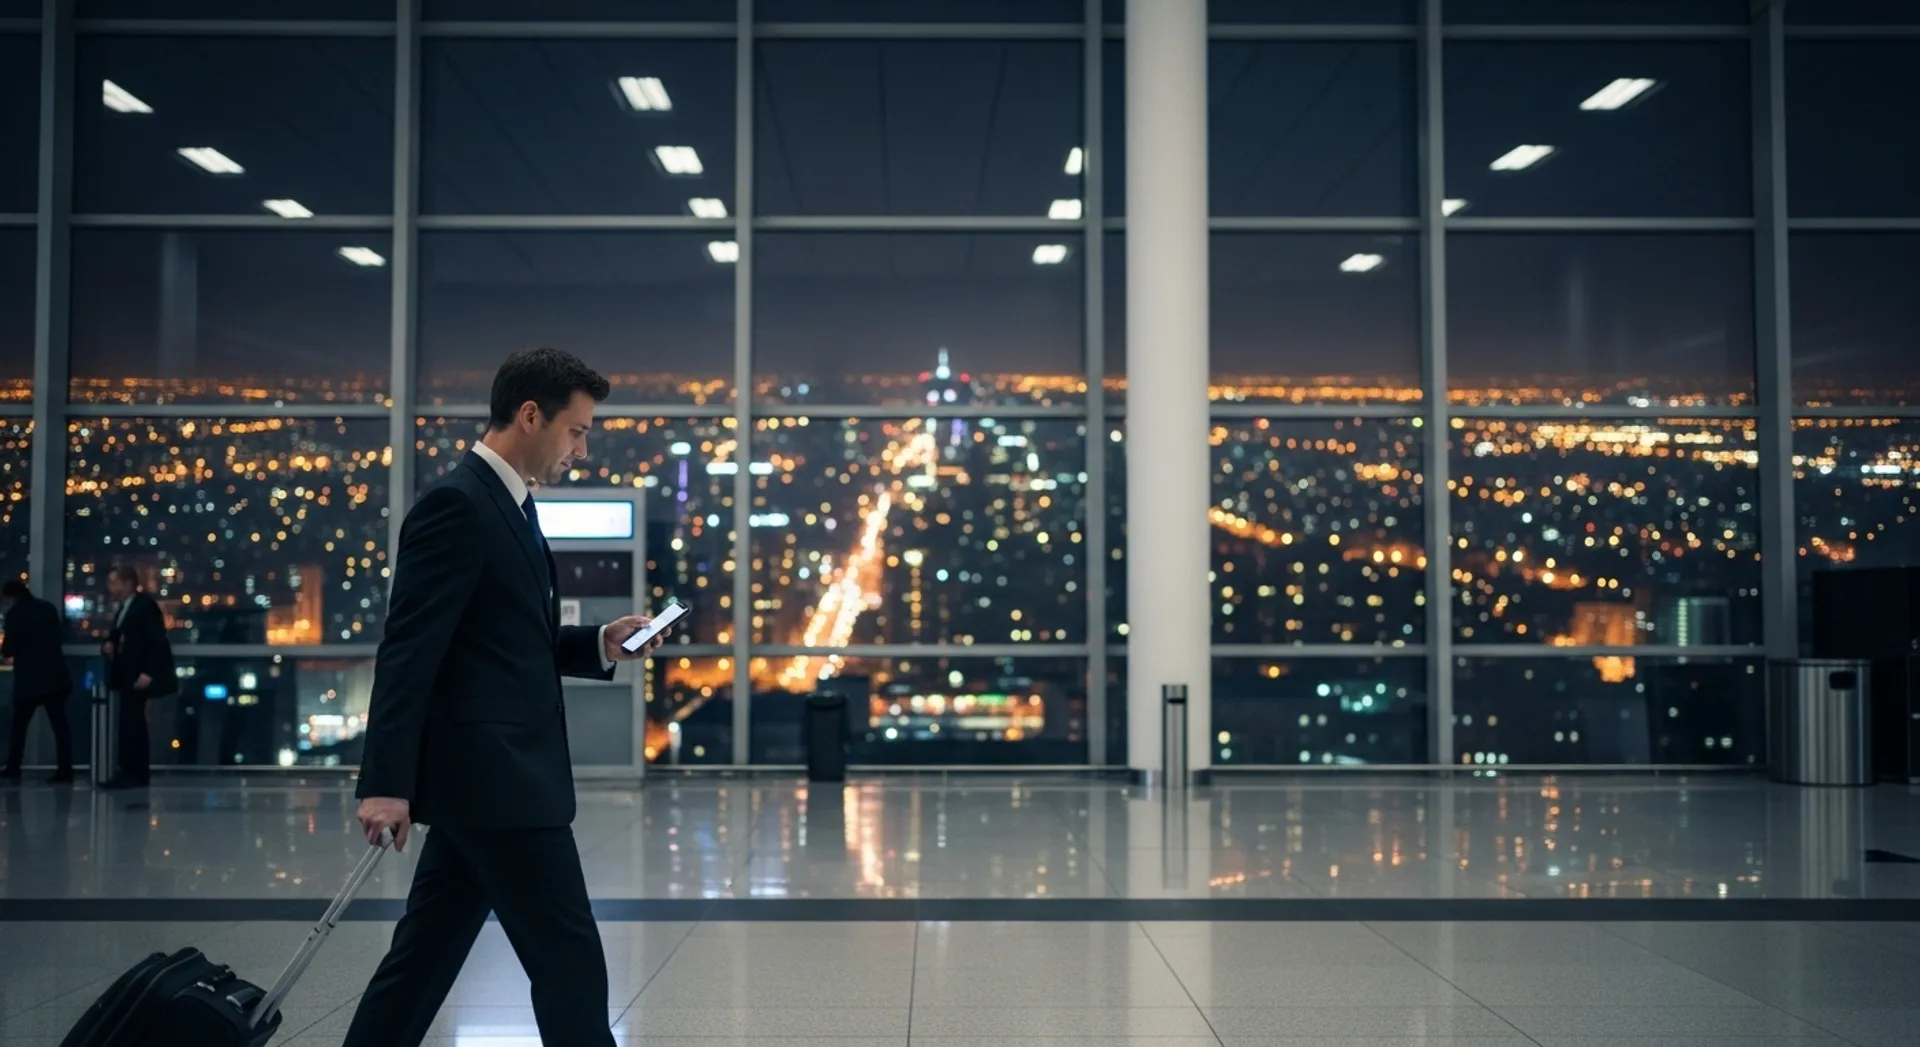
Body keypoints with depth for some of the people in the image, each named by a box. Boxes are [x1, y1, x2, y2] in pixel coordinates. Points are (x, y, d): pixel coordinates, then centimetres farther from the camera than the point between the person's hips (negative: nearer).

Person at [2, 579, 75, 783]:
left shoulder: (15, 613, -8)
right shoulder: (49, 608, 9)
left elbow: (9, 648, -10)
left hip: (29, 678, -4)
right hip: (54, 676, 4)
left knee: (19, 724, 10)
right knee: (60, 723, 1)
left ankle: (13, 768, 14)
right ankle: (65, 770, -4)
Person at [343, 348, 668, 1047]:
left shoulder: (508, 505, 16)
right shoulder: (457, 505, -14)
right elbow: (408, 651, -20)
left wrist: (600, 645, 7)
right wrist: (385, 783, -23)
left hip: (492, 777, 10)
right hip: (493, 779, -10)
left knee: (425, 958, 14)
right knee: (569, 962, -2)